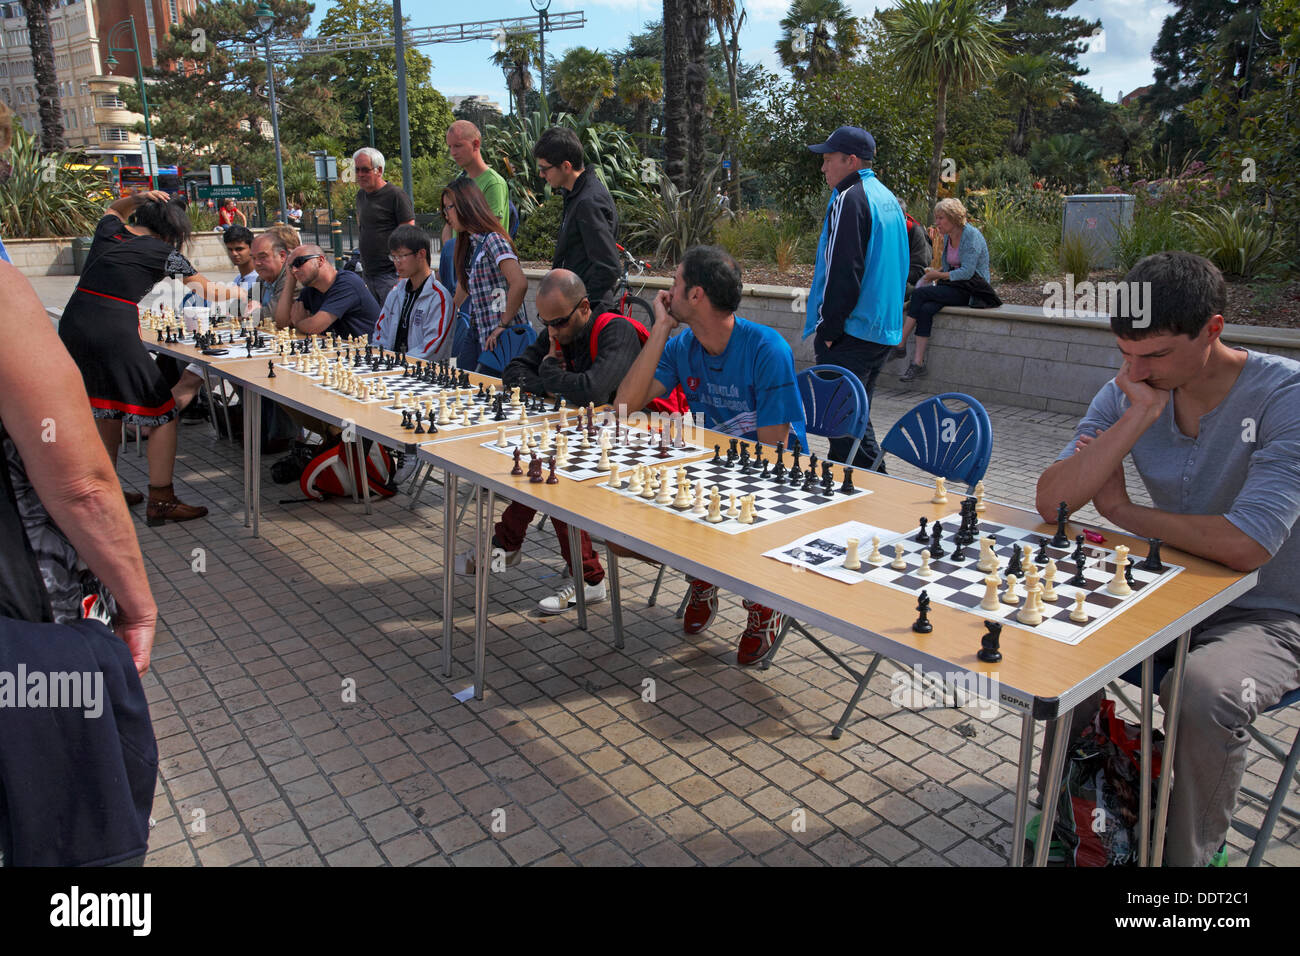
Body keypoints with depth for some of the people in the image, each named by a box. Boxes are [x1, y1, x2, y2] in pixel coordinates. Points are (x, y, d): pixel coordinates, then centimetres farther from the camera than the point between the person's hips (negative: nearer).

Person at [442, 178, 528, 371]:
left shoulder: (493, 240, -14)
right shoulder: (471, 244, 14)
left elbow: (519, 283, -27)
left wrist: (503, 325, -22)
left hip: (501, 340, -9)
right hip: (481, 337, 9)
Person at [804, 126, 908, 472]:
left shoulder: (849, 199, -13)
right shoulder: (888, 199, 16)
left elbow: (842, 272, -20)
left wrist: (827, 330, -13)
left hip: (851, 333, -10)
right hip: (884, 330, 10)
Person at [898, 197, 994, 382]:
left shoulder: (971, 235, -12)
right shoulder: (947, 237, 14)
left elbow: (967, 272, -19)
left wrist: (939, 275, -11)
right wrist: (935, 273, 4)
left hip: (971, 290, -7)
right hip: (955, 287, 7)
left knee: (919, 294, -24)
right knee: (926, 309, -24)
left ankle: (900, 343, -17)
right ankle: (918, 364, -29)